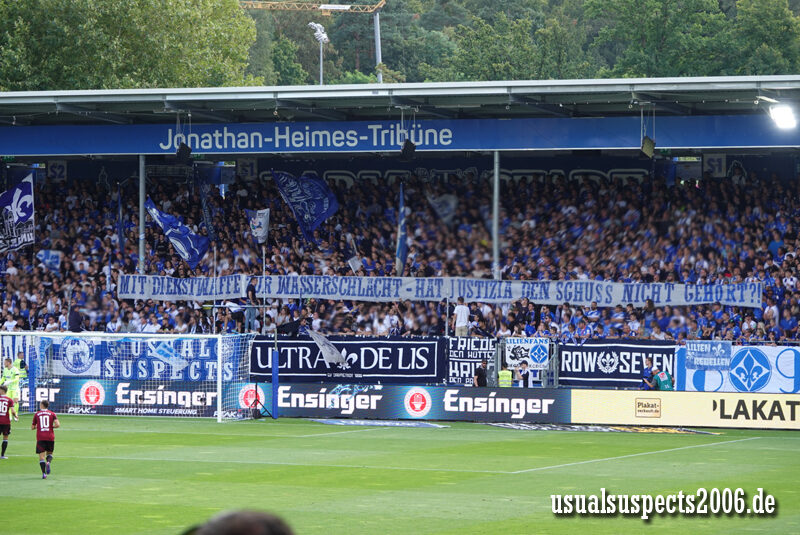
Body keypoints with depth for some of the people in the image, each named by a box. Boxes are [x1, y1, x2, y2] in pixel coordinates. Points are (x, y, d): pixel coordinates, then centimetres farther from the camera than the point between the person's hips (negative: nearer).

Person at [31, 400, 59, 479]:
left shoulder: (37, 414, 6)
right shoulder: (52, 414, 5)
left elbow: (32, 427, 10)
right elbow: (58, 425, -8)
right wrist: (52, 427, 11)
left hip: (40, 438, -1)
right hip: (50, 437, 1)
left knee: (41, 455, -1)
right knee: (49, 453, 18)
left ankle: (44, 473, -16)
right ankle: (48, 462, -15)